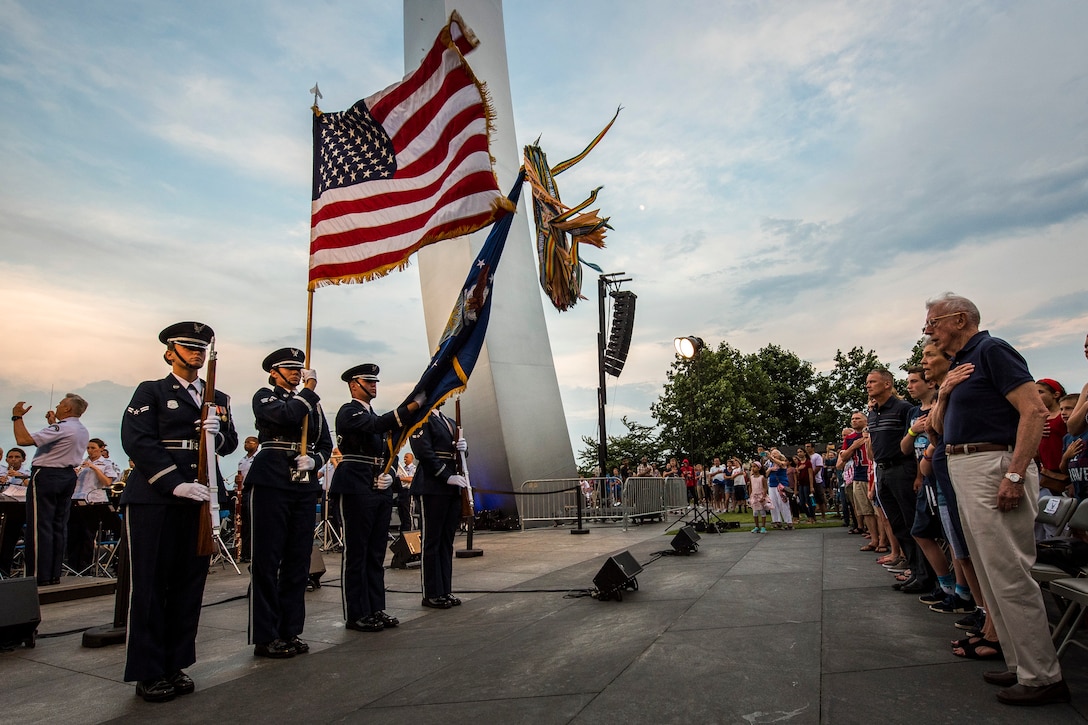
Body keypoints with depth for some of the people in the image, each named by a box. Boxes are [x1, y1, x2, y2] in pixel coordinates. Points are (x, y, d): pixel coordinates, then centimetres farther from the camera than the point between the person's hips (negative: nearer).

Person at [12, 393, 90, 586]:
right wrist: (53, 423, 28)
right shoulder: (83, 431, 12)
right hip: (68, 476, 9)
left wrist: (17, 416, -8)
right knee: (59, 525, 9)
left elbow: (23, 439, -20)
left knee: (39, 526, -4)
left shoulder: (61, 428, -16)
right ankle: (55, 573, 12)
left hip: (46, 475, -8)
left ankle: (39, 576, -3)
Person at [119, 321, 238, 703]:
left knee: (190, 583, 8)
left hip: (200, 498, 4)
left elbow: (230, 444, 11)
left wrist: (217, 432, -13)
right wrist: (176, 484, -18)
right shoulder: (151, 391, 3)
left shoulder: (218, 399, 17)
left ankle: (176, 665, 20)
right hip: (154, 498, -4)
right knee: (150, 584, 2)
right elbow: (137, 440, -9)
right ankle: (148, 673, 13)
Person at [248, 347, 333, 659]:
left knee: (298, 559, 8)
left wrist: (314, 461, -5)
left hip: (304, 485, 5)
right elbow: (287, 414, -19)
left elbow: (326, 443, 15)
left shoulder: (312, 402, 17)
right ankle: (265, 636, 7)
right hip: (271, 482, -5)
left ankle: (290, 631, 17)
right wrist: (309, 389, -6)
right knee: (267, 559, -1)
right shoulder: (264, 396, 3)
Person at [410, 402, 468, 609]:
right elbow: (424, 452, -17)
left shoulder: (449, 422, 20)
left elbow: (458, 451, 22)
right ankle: (431, 594, 7)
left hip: (452, 488, 8)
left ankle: (445, 590, 19)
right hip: (432, 488, -8)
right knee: (432, 540, 0)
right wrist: (447, 477, -20)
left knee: (447, 541, 12)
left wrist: (463, 446, -2)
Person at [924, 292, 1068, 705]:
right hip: (960, 470, 10)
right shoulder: (959, 365, 18)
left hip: (993, 467, -10)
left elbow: (1034, 411, -18)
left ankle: (1042, 677, 7)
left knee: (1009, 575, -5)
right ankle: (1019, 665, 25)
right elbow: (939, 426, 23)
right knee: (991, 574, 14)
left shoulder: (991, 351, -8)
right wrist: (943, 394, 3)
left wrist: (1015, 475, -24)